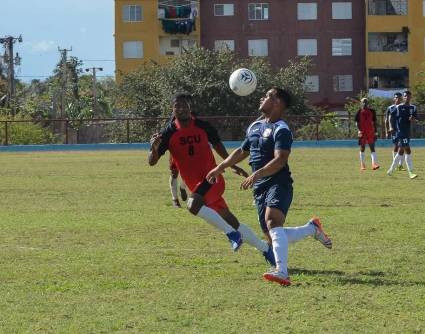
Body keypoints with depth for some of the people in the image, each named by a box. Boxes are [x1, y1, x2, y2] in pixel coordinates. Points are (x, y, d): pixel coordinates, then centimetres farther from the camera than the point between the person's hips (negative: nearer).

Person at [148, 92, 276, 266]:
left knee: (193, 204, -31)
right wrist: (154, 148, -29)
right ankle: (265, 248, 22)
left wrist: (232, 165, 23)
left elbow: (217, 144, 18)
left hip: (212, 178, -3)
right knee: (230, 221, 7)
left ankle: (231, 233, -20)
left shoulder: (202, 126, -2)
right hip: (196, 184, 3)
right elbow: (152, 162, -8)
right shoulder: (168, 134, -3)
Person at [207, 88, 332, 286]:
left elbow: (280, 160, -23)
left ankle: (282, 272, -42)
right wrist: (220, 168, 31)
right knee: (273, 237, 7)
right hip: (260, 188, 9)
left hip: (278, 184, -9)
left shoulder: (281, 130, -9)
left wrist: (256, 175, -33)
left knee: (272, 221, -32)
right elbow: (242, 152, 33)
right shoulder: (255, 127, 18)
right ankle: (313, 228, 30)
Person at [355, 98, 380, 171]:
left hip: (371, 133, 1)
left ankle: (374, 164, -15)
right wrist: (359, 130, -16)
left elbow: (374, 123, 11)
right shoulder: (359, 112, 2)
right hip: (362, 133, -1)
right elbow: (357, 123, 0)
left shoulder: (372, 111, 7)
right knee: (362, 149, 6)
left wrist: (375, 132, 7)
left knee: (372, 148, -7)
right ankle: (362, 165, 13)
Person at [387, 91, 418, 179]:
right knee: (407, 150, -13)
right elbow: (391, 116, 4)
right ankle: (411, 173, -11)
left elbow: (416, 119, 7)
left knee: (401, 151, 12)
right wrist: (391, 127, -5)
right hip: (400, 131, -6)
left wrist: (413, 119, -16)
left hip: (407, 132, 6)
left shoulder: (413, 108, 10)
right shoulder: (398, 107, -3)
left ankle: (391, 170, 23)